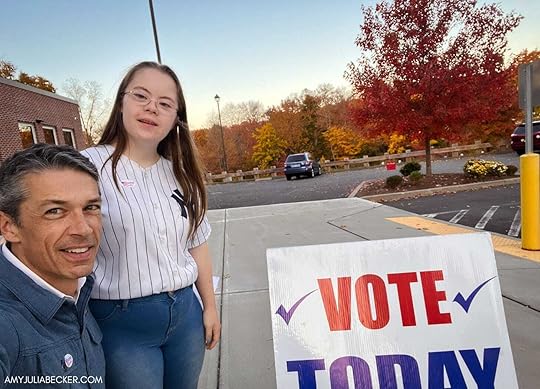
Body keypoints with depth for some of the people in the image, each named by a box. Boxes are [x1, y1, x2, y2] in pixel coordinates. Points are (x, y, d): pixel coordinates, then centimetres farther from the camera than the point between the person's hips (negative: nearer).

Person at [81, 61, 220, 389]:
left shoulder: (181, 174, 4)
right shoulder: (89, 166, -12)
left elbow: (197, 245, 8)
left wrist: (210, 306, 11)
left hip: (185, 312, 5)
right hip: (122, 322, -5)